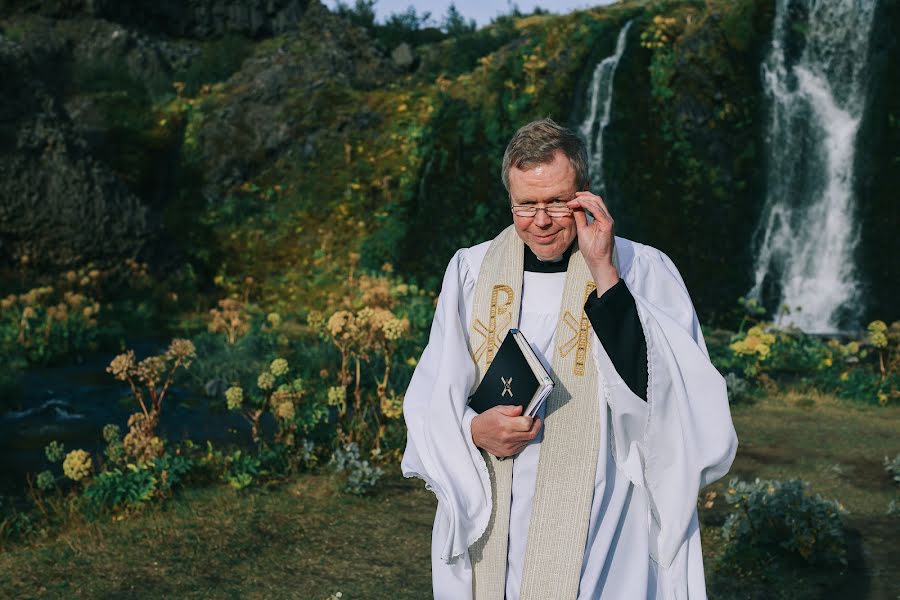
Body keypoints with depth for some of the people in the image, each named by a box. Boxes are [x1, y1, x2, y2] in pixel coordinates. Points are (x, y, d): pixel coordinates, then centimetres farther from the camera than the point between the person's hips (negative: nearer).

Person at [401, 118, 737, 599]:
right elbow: (428, 400, 6)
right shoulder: (472, 271, 3)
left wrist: (605, 276, -24)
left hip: (599, 528, -3)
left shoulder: (643, 272, -6)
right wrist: (472, 430, -14)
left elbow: (653, 383, -20)